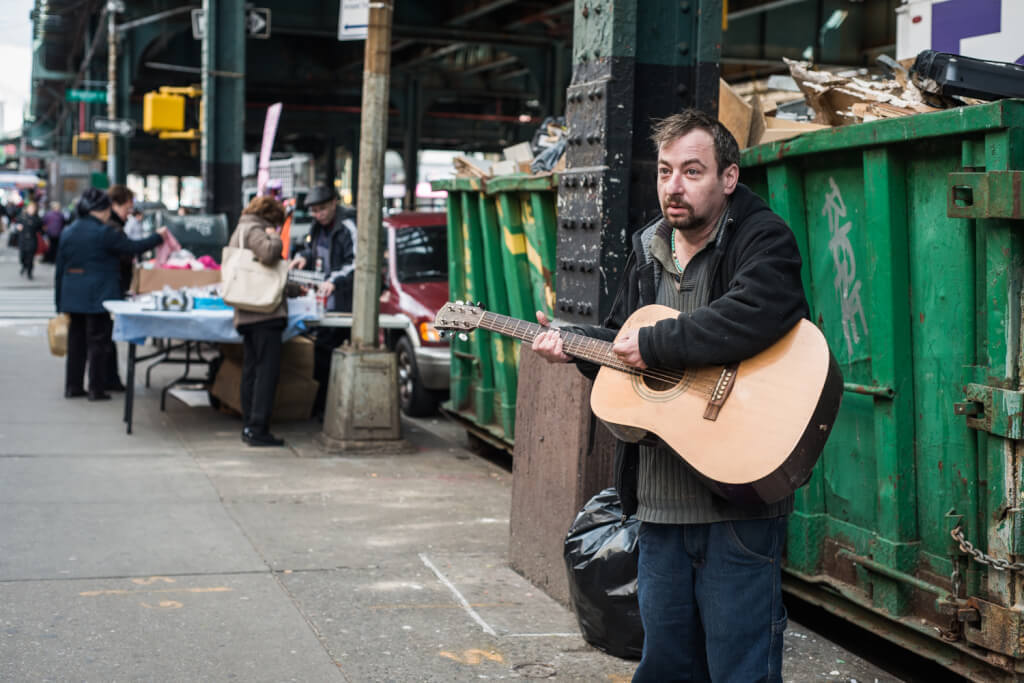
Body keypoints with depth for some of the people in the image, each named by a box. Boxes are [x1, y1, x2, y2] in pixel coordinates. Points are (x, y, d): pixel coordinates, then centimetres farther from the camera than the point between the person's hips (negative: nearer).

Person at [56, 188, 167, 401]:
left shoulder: (67, 232, 8)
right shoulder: (104, 232, -12)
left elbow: (60, 269, 10)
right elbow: (133, 247, -10)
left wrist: (60, 301, 16)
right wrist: (158, 237, 4)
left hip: (72, 296, 6)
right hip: (98, 296, -6)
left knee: (76, 341, 13)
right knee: (98, 341, 1)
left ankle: (72, 387, 17)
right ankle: (96, 389, 2)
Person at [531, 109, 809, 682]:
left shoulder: (763, 240, -11)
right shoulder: (649, 252, 14)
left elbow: (754, 316, -32)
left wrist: (653, 344, -24)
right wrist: (573, 344, 8)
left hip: (739, 504, -7)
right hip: (660, 504, 8)